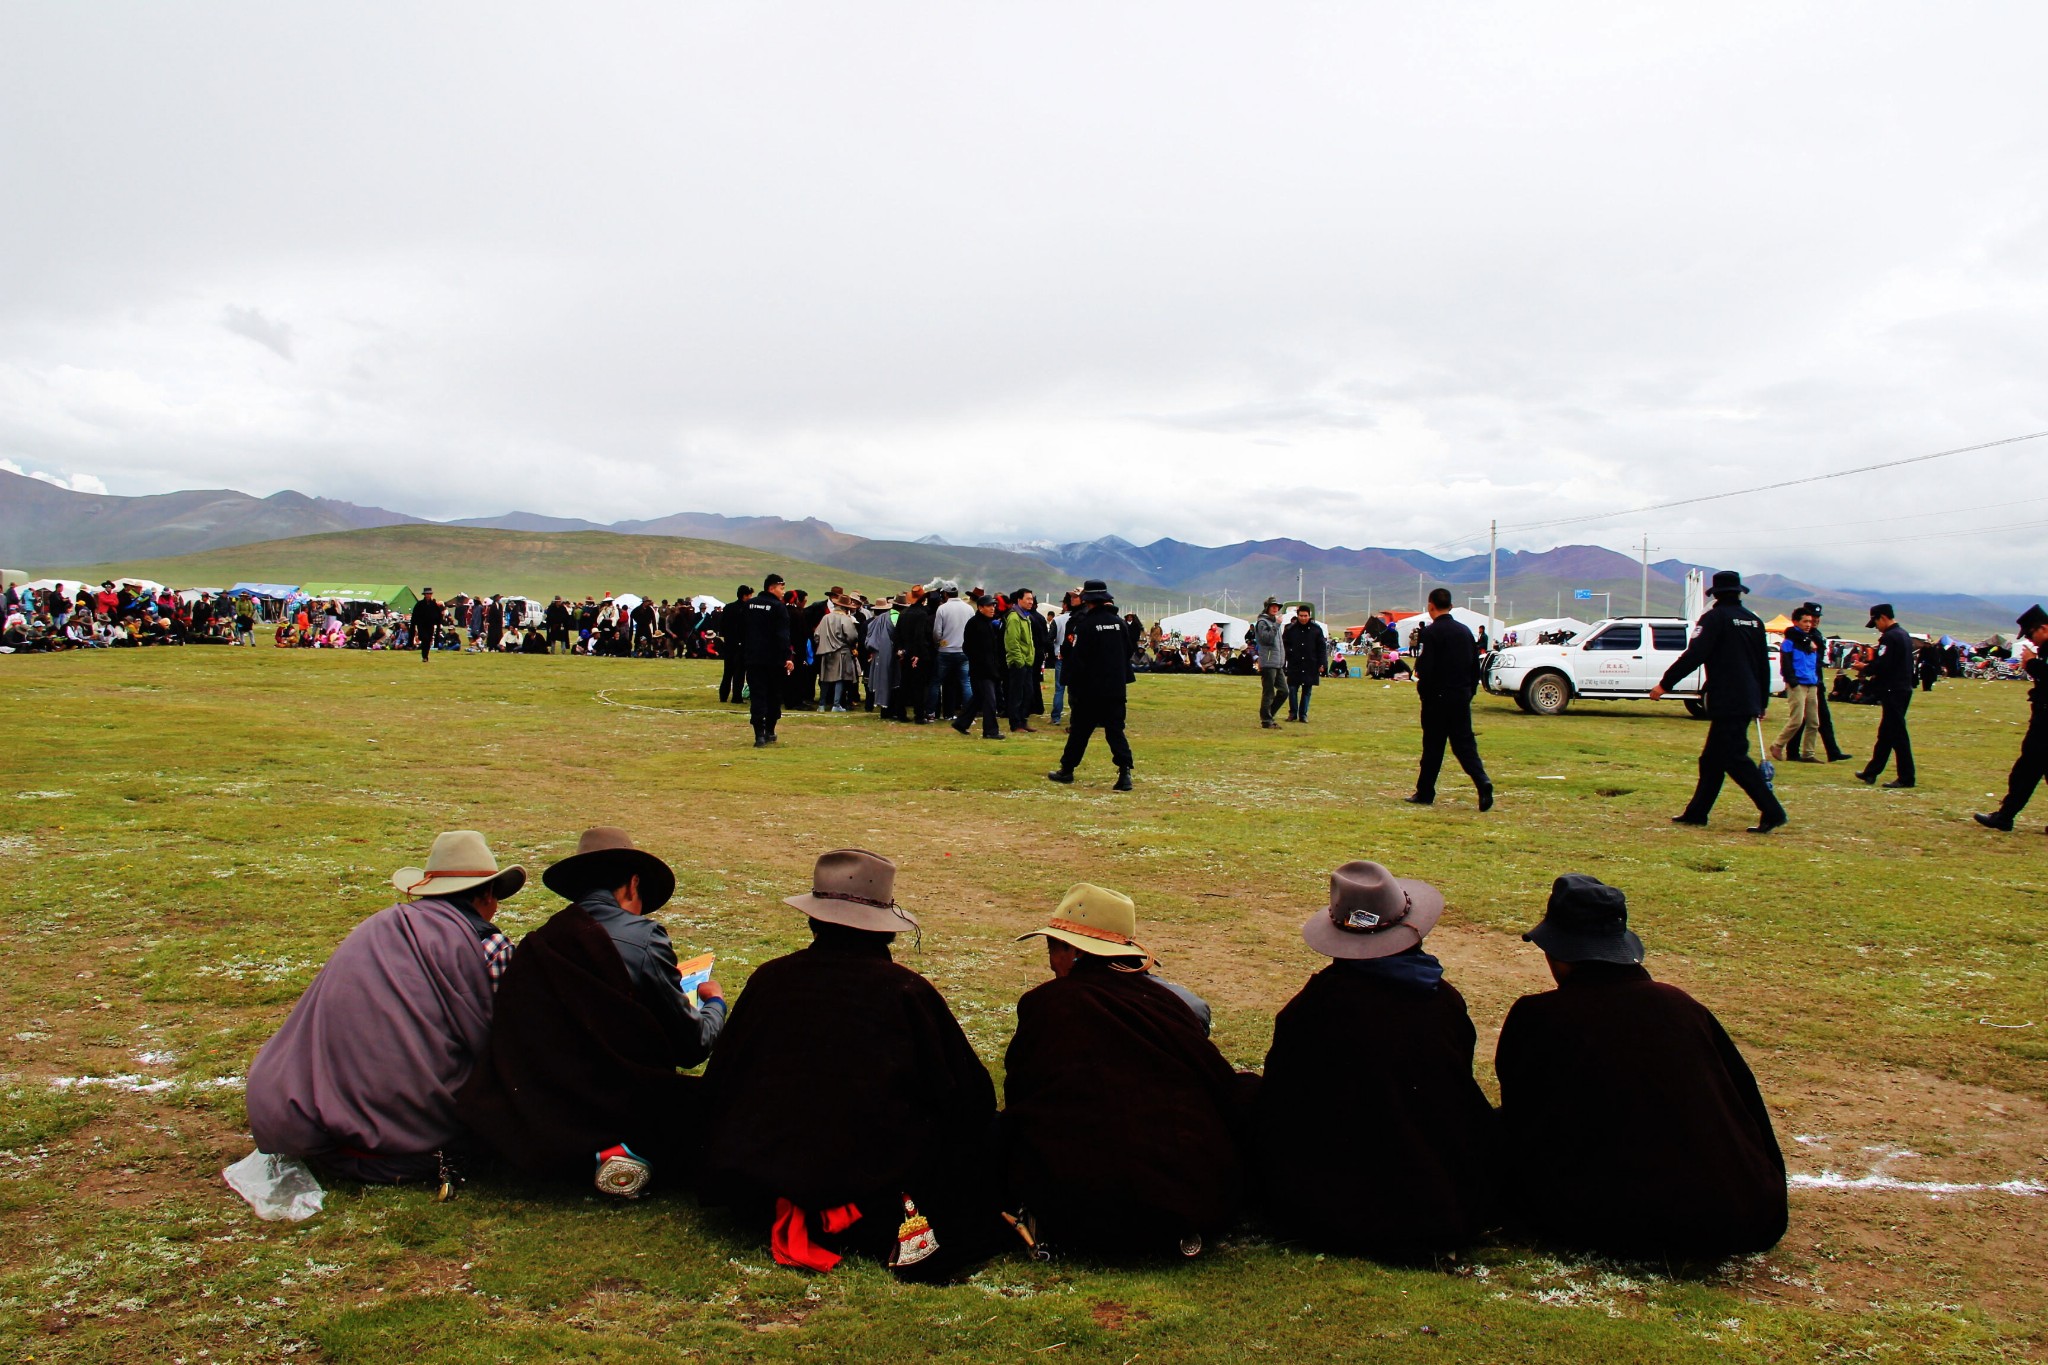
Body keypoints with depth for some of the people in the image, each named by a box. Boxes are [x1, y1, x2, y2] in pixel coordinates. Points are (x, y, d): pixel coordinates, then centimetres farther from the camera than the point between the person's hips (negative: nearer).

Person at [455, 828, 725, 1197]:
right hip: (622, 1108, -6)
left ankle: (597, 1153, 1)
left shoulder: (537, 943, 3)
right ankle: (640, 1150, -11)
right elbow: (691, 1047, -3)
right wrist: (714, 1003, 21)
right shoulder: (643, 939, -11)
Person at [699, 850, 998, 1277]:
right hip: (876, 1174, -3)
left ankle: (803, 1217, 3)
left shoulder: (770, 978, 2)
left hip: (757, 1175, 3)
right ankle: (879, 1223, -4)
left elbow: (716, 1088, 10)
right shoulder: (907, 990, -3)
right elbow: (973, 1096, 1)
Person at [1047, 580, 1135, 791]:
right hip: (1116, 688, 4)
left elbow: (1077, 659, -11)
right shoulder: (1118, 622, 5)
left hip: (1091, 688, -4)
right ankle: (1125, 771, -13)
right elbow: (1128, 653, 13)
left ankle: (1066, 770, 19)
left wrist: (1073, 687, -5)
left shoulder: (1084, 624, -11)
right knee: (1115, 730, 3)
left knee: (1080, 729, 9)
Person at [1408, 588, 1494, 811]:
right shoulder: (1465, 631, 9)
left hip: (1437, 698, -5)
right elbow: (1475, 665, 11)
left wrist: (1423, 692, -3)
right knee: (1464, 743, 7)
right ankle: (1482, 782, -15)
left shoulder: (1429, 633, -12)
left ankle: (1425, 794, 12)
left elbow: (1424, 668, -17)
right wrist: (1469, 691, 16)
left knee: (1433, 746, 4)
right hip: (1462, 698, 5)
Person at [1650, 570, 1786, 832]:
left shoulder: (1715, 618, -8)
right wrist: (1762, 702, 25)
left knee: (1735, 758, -7)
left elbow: (1693, 656, -17)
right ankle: (1696, 812, 17)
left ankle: (1772, 812, -12)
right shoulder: (1753, 620, 14)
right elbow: (1763, 665, 18)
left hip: (1726, 702, -8)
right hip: (1748, 701, 8)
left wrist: (1665, 684, -12)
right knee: (1712, 759, 13)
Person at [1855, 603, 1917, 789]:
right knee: (1885, 733, 14)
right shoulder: (1904, 635, 15)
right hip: (1903, 688, 10)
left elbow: (1882, 665, -23)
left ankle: (1906, 778, -4)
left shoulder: (1889, 637, -15)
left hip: (1893, 691, -10)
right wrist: (1871, 670, 11)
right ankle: (1871, 772, 22)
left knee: (1897, 734, -6)